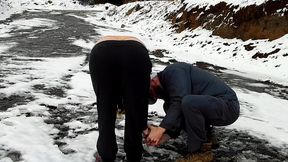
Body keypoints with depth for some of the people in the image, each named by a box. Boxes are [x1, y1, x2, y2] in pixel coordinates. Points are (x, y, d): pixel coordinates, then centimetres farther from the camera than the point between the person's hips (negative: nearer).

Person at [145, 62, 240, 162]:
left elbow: (179, 102, -27)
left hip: (228, 105, -10)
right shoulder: (168, 87, 14)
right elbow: (176, 117, 7)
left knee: (188, 103, -34)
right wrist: (165, 136, -9)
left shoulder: (172, 71, -13)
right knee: (168, 107, 8)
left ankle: (200, 153, -16)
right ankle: (206, 136, 10)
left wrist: (161, 129, -28)